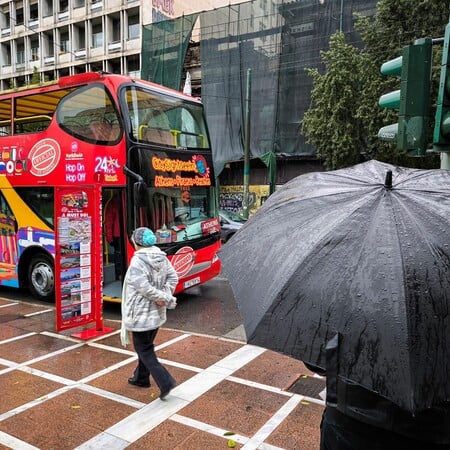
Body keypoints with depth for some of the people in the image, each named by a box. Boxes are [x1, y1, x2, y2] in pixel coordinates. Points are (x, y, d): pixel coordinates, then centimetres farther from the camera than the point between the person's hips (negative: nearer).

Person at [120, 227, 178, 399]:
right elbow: (173, 277, 1)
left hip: (141, 315, -8)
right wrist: (165, 297, -6)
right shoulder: (161, 258, 1)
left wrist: (163, 297, -14)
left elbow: (144, 287, -25)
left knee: (144, 350, 5)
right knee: (146, 346, 23)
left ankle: (165, 382, -2)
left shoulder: (137, 261, -21)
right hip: (157, 313, 8)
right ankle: (141, 378, 38)